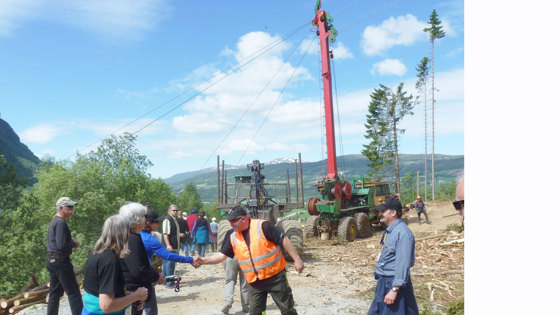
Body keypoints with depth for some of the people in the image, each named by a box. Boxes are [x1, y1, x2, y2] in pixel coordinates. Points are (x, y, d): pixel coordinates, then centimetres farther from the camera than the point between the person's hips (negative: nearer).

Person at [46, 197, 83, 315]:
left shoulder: (54, 221, 16)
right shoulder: (61, 222, -16)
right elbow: (62, 245, -22)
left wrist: (71, 242, 10)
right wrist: (74, 244, -6)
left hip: (51, 260, 10)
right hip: (60, 261, -10)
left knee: (55, 292, 15)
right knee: (73, 292, -9)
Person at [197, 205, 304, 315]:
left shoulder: (262, 226, -15)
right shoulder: (232, 237, 1)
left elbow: (284, 240, -13)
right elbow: (222, 255, 5)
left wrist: (297, 259, -14)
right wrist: (204, 260, -10)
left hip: (275, 277, -4)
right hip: (254, 282, 5)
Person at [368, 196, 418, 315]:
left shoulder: (402, 232, -21)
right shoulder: (390, 231, 10)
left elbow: (403, 264, -25)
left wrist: (395, 289, -25)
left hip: (394, 282, -10)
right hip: (384, 281, 10)